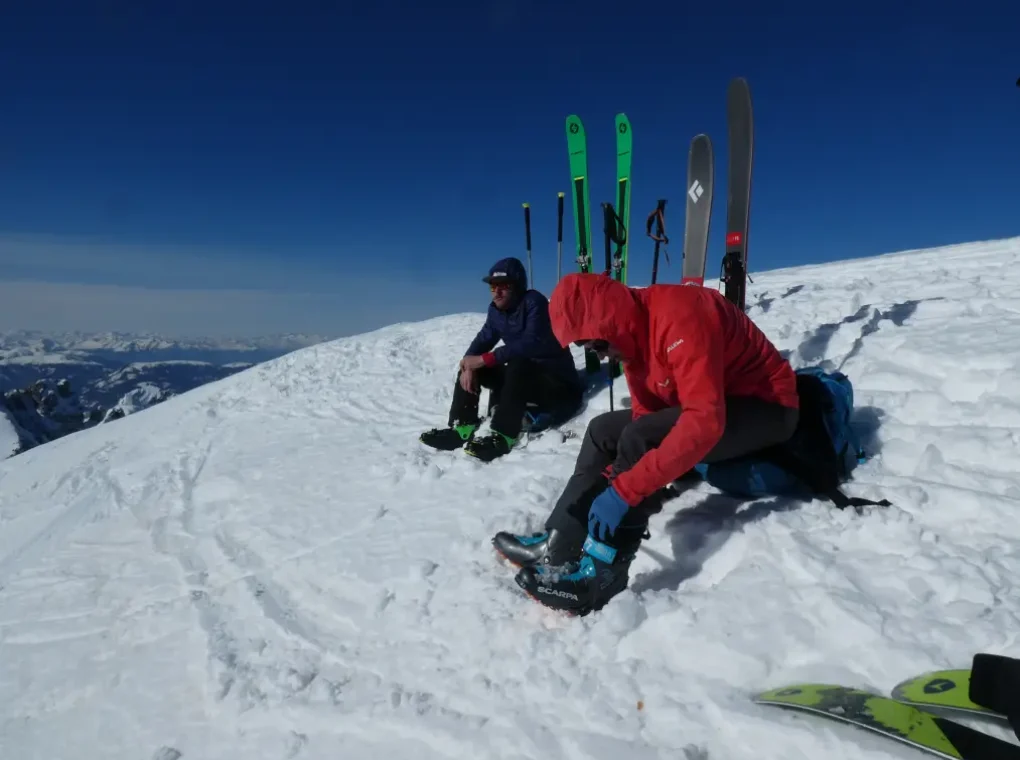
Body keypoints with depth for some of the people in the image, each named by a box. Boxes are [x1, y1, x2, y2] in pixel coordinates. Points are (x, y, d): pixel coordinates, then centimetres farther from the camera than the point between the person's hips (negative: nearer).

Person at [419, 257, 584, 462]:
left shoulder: (534, 301, -19)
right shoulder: (496, 309, 3)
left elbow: (531, 343, -32)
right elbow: (483, 339, 2)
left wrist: (484, 359, -30)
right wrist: (469, 365, -21)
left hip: (559, 385, -8)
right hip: (522, 377, 8)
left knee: (518, 365, -36)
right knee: (469, 365, 0)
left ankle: (503, 435, -36)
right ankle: (461, 428, -6)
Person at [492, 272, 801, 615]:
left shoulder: (681, 317, -30)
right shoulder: (634, 330, -1)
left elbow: (705, 420, -38)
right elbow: (645, 415, 4)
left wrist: (624, 489, -38)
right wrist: (616, 474, -9)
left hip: (768, 407, -9)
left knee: (638, 440, -27)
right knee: (604, 429, 4)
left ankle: (602, 572, -20)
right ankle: (559, 545, 3)